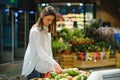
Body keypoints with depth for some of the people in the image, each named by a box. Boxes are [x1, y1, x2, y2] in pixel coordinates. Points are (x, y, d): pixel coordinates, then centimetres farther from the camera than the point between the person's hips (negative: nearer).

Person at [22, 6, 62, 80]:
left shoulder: (47, 31, 10)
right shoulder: (35, 31, -15)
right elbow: (40, 52, -23)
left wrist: (52, 67, 7)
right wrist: (54, 63, -31)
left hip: (43, 67, 7)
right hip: (33, 67, -7)